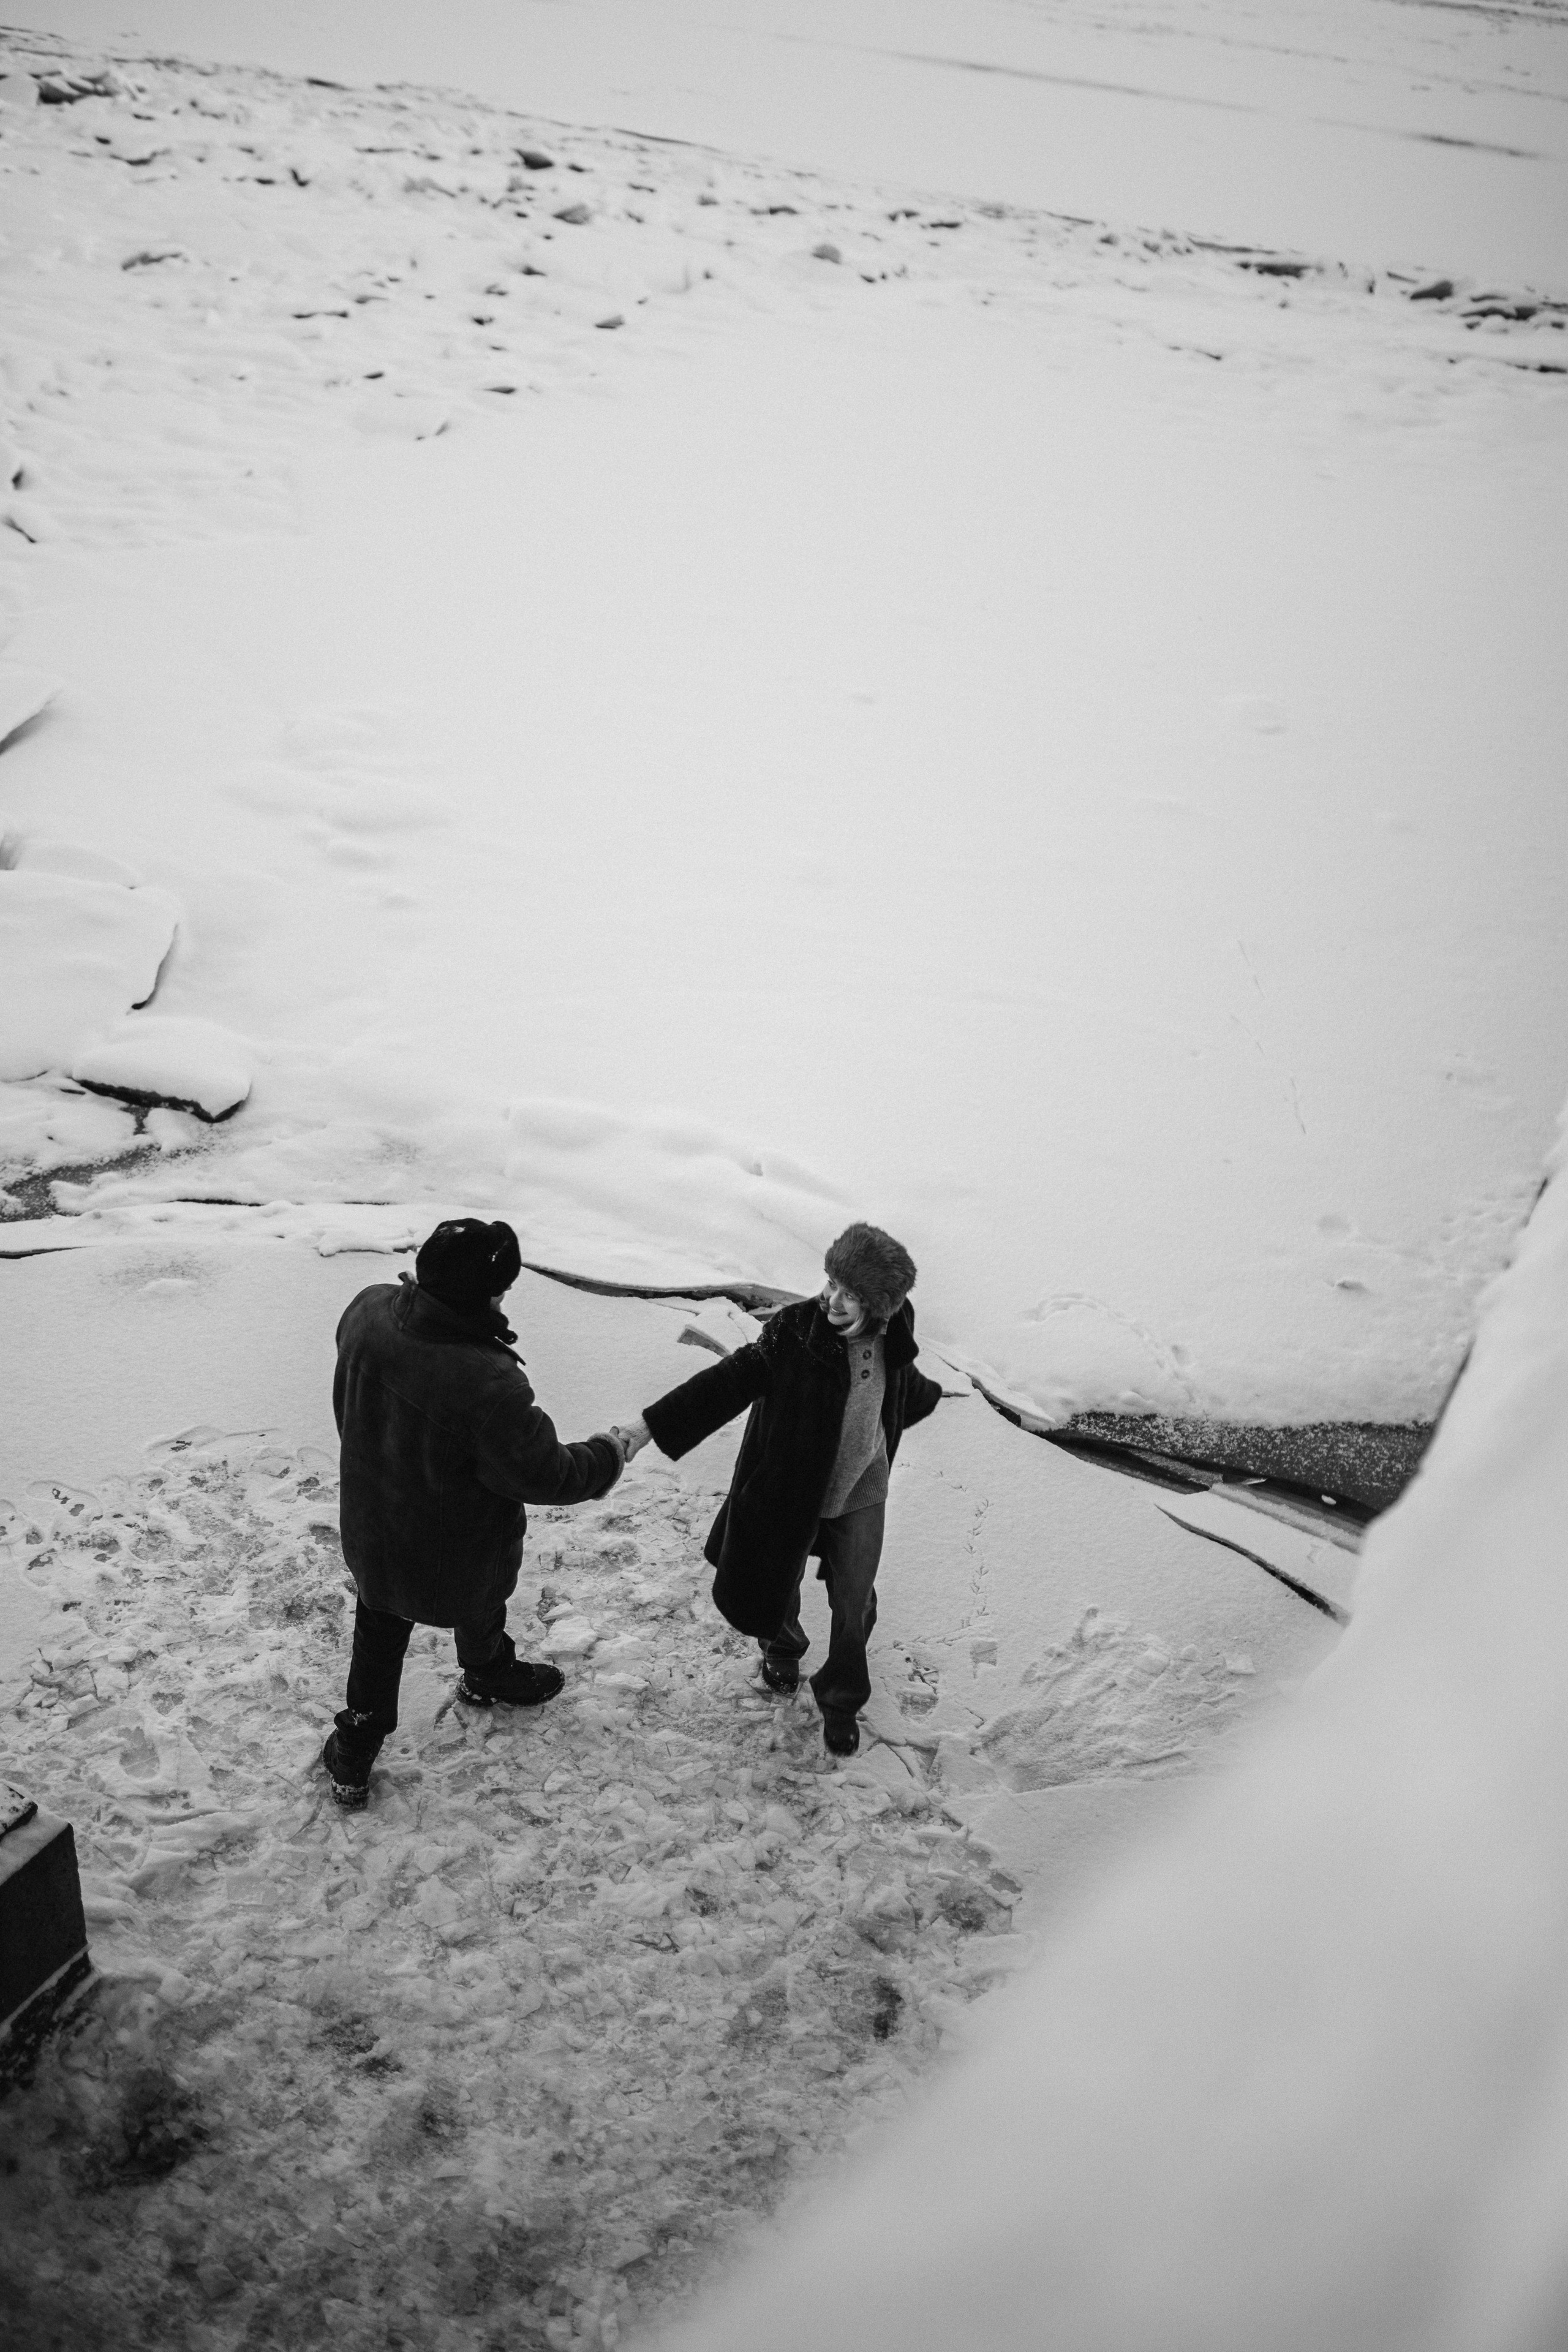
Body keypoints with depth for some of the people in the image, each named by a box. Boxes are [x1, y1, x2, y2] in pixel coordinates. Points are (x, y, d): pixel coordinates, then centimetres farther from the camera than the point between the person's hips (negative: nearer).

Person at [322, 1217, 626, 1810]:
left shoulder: (368, 1310, -23)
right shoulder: (488, 1384, -43)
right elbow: (543, 1473, -28)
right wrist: (608, 1458, -10)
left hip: (371, 1531, 4)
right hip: (459, 1554, -4)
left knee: (380, 1633, 28)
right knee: (479, 1611, 31)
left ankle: (354, 1753, 40)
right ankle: (489, 1676, 61)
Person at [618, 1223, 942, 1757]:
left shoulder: (892, 1333, -13)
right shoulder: (796, 1331, -25)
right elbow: (730, 1379, -32)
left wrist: (929, 1396, 34)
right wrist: (653, 1423, -41)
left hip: (861, 1494, 2)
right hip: (790, 1489, -2)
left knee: (855, 1603, 10)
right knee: (778, 1583, 20)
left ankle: (841, 1701, 35)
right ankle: (782, 1646, 55)